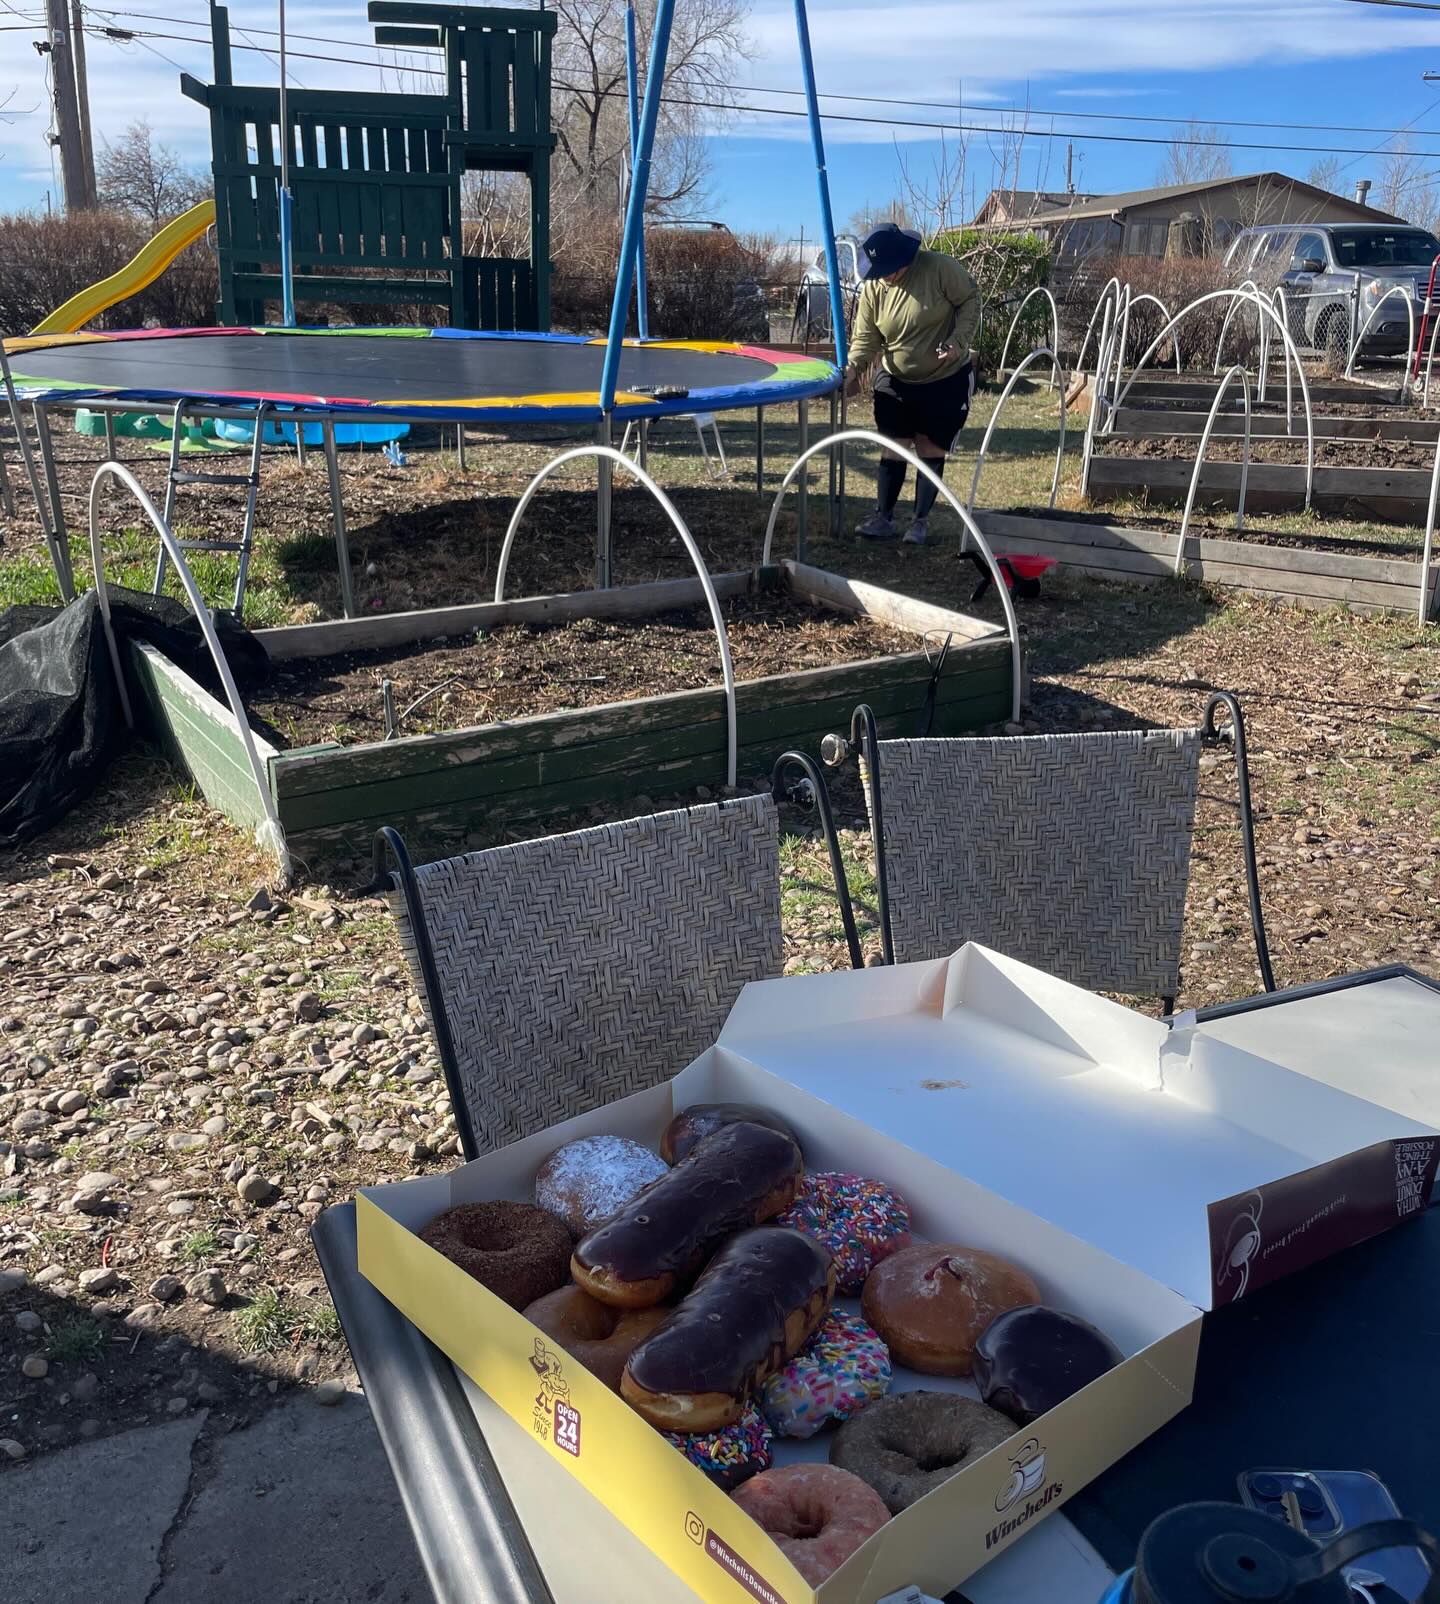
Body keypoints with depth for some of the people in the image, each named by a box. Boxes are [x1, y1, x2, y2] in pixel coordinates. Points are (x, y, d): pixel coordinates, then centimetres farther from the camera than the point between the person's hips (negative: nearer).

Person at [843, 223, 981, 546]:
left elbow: (970, 301, -10)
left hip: (947, 379, -3)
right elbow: (866, 337, -8)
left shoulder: (940, 268, -18)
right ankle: (884, 518, 8)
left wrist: (958, 340, -24)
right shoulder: (873, 287, -7)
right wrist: (855, 366, -27)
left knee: (931, 450, 1)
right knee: (894, 448, 2)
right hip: (897, 381, 3)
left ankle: (921, 521, 9)